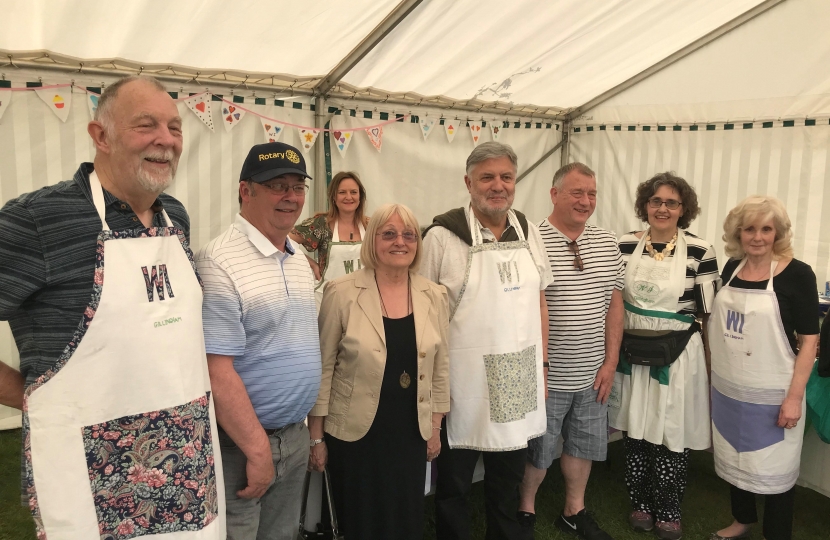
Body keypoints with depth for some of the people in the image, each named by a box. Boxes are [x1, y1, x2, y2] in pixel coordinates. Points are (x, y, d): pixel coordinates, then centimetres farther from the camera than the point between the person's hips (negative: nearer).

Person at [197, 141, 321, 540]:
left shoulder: (299, 262, 8)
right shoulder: (220, 262, -19)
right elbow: (216, 372, -22)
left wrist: (301, 428, 14)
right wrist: (258, 449, -18)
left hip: (296, 436, 8)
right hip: (240, 443, -8)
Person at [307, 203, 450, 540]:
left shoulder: (434, 296, 0)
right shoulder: (343, 293, -11)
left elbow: (440, 367, 7)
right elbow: (323, 367, -7)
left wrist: (435, 428, 8)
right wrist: (316, 436, -5)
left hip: (411, 433, 3)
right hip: (355, 433, -3)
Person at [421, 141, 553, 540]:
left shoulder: (528, 232, 4)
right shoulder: (443, 235, -12)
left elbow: (539, 302, 11)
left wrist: (542, 364, 9)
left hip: (518, 381, 5)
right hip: (464, 383, -4)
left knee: (508, 478, 21)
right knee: (453, 483, 14)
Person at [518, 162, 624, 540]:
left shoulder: (608, 243, 4)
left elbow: (614, 304, 8)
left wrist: (610, 361, 4)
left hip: (592, 374, 5)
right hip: (546, 375, -5)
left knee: (584, 445, 19)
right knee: (537, 452, 11)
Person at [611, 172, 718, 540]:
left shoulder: (699, 251, -8)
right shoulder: (626, 246, -1)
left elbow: (711, 313, -2)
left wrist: (714, 365, -1)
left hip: (678, 357, -2)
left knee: (672, 436, 8)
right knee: (635, 432, 12)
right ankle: (641, 503, 33)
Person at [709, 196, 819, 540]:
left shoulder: (797, 274, -12)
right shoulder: (732, 269, 2)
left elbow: (809, 339, -11)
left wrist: (794, 397, -15)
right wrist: (715, 371, 12)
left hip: (770, 394, -5)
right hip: (728, 389, 5)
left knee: (773, 469, 9)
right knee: (734, 459, 20)